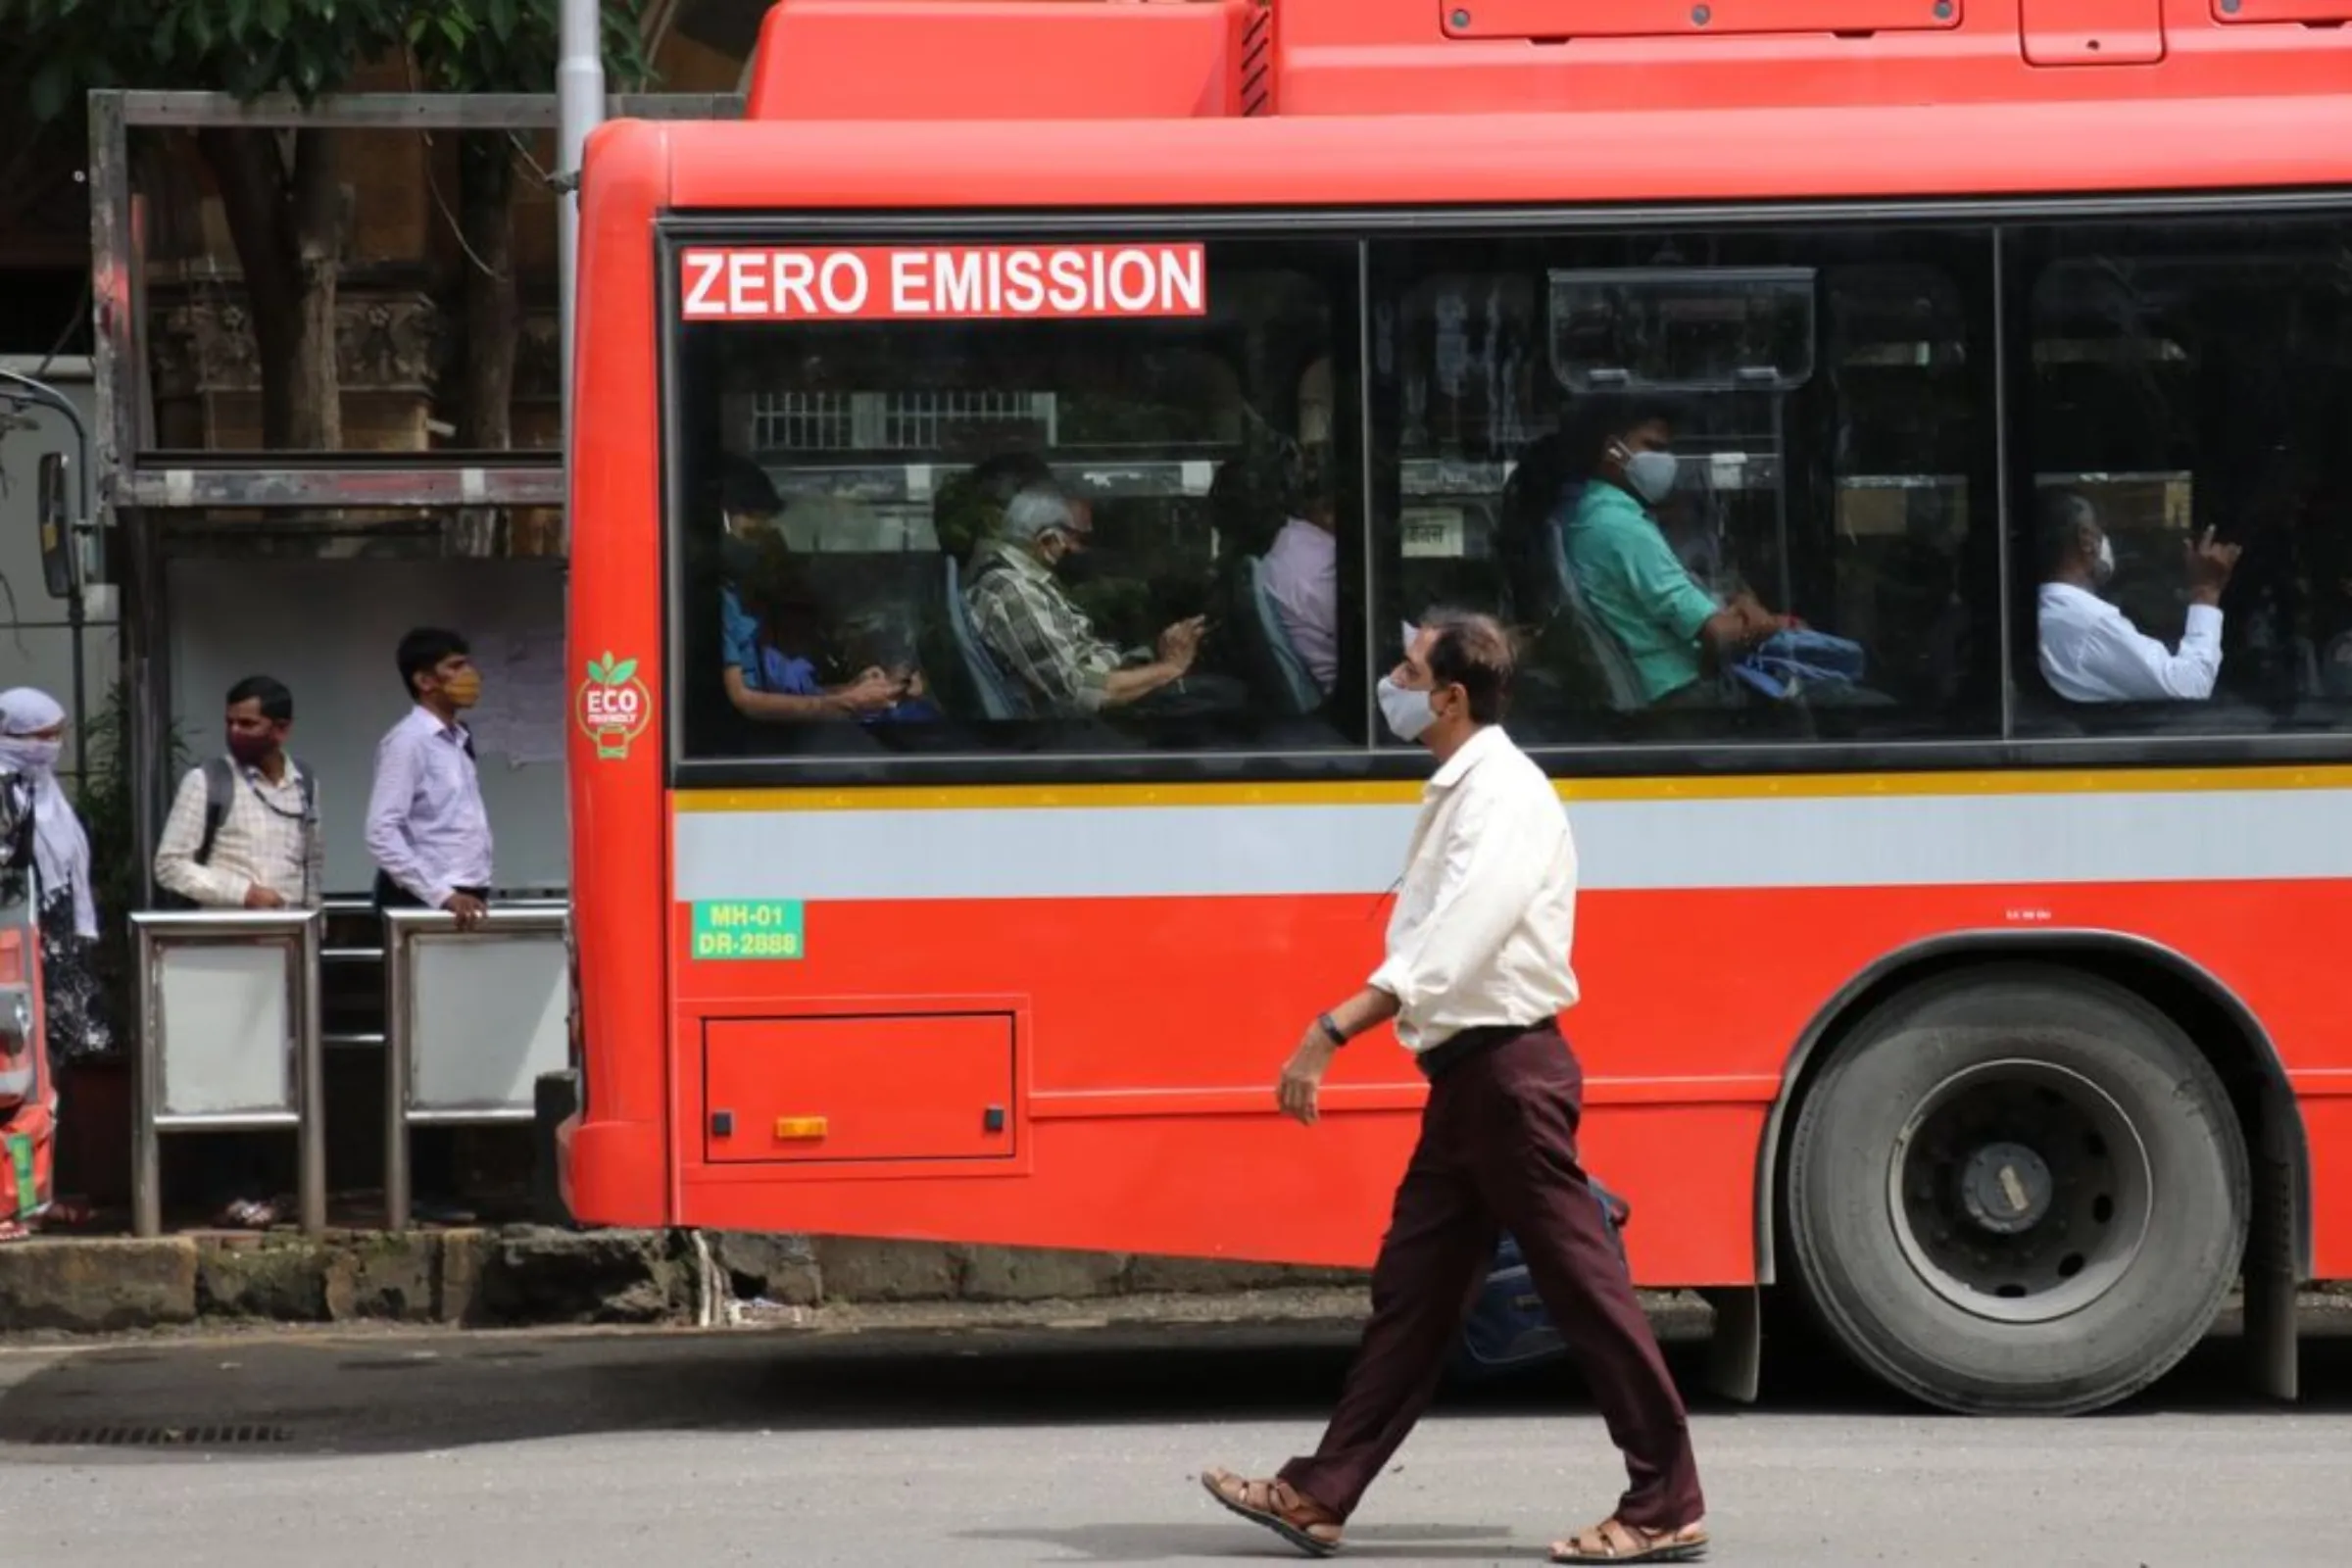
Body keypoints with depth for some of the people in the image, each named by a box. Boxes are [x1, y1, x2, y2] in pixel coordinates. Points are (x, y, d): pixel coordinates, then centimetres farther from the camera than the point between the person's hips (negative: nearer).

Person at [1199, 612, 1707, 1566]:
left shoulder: (1504, 796, -15)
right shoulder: (1460, 793, 15)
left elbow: (1454, 942, -26)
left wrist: (1334, 1031, -30)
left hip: (1510, 1069, -10)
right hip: (1466, 1073, 10)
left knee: (1583, 1287, -5)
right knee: (1412, 1289, 12)